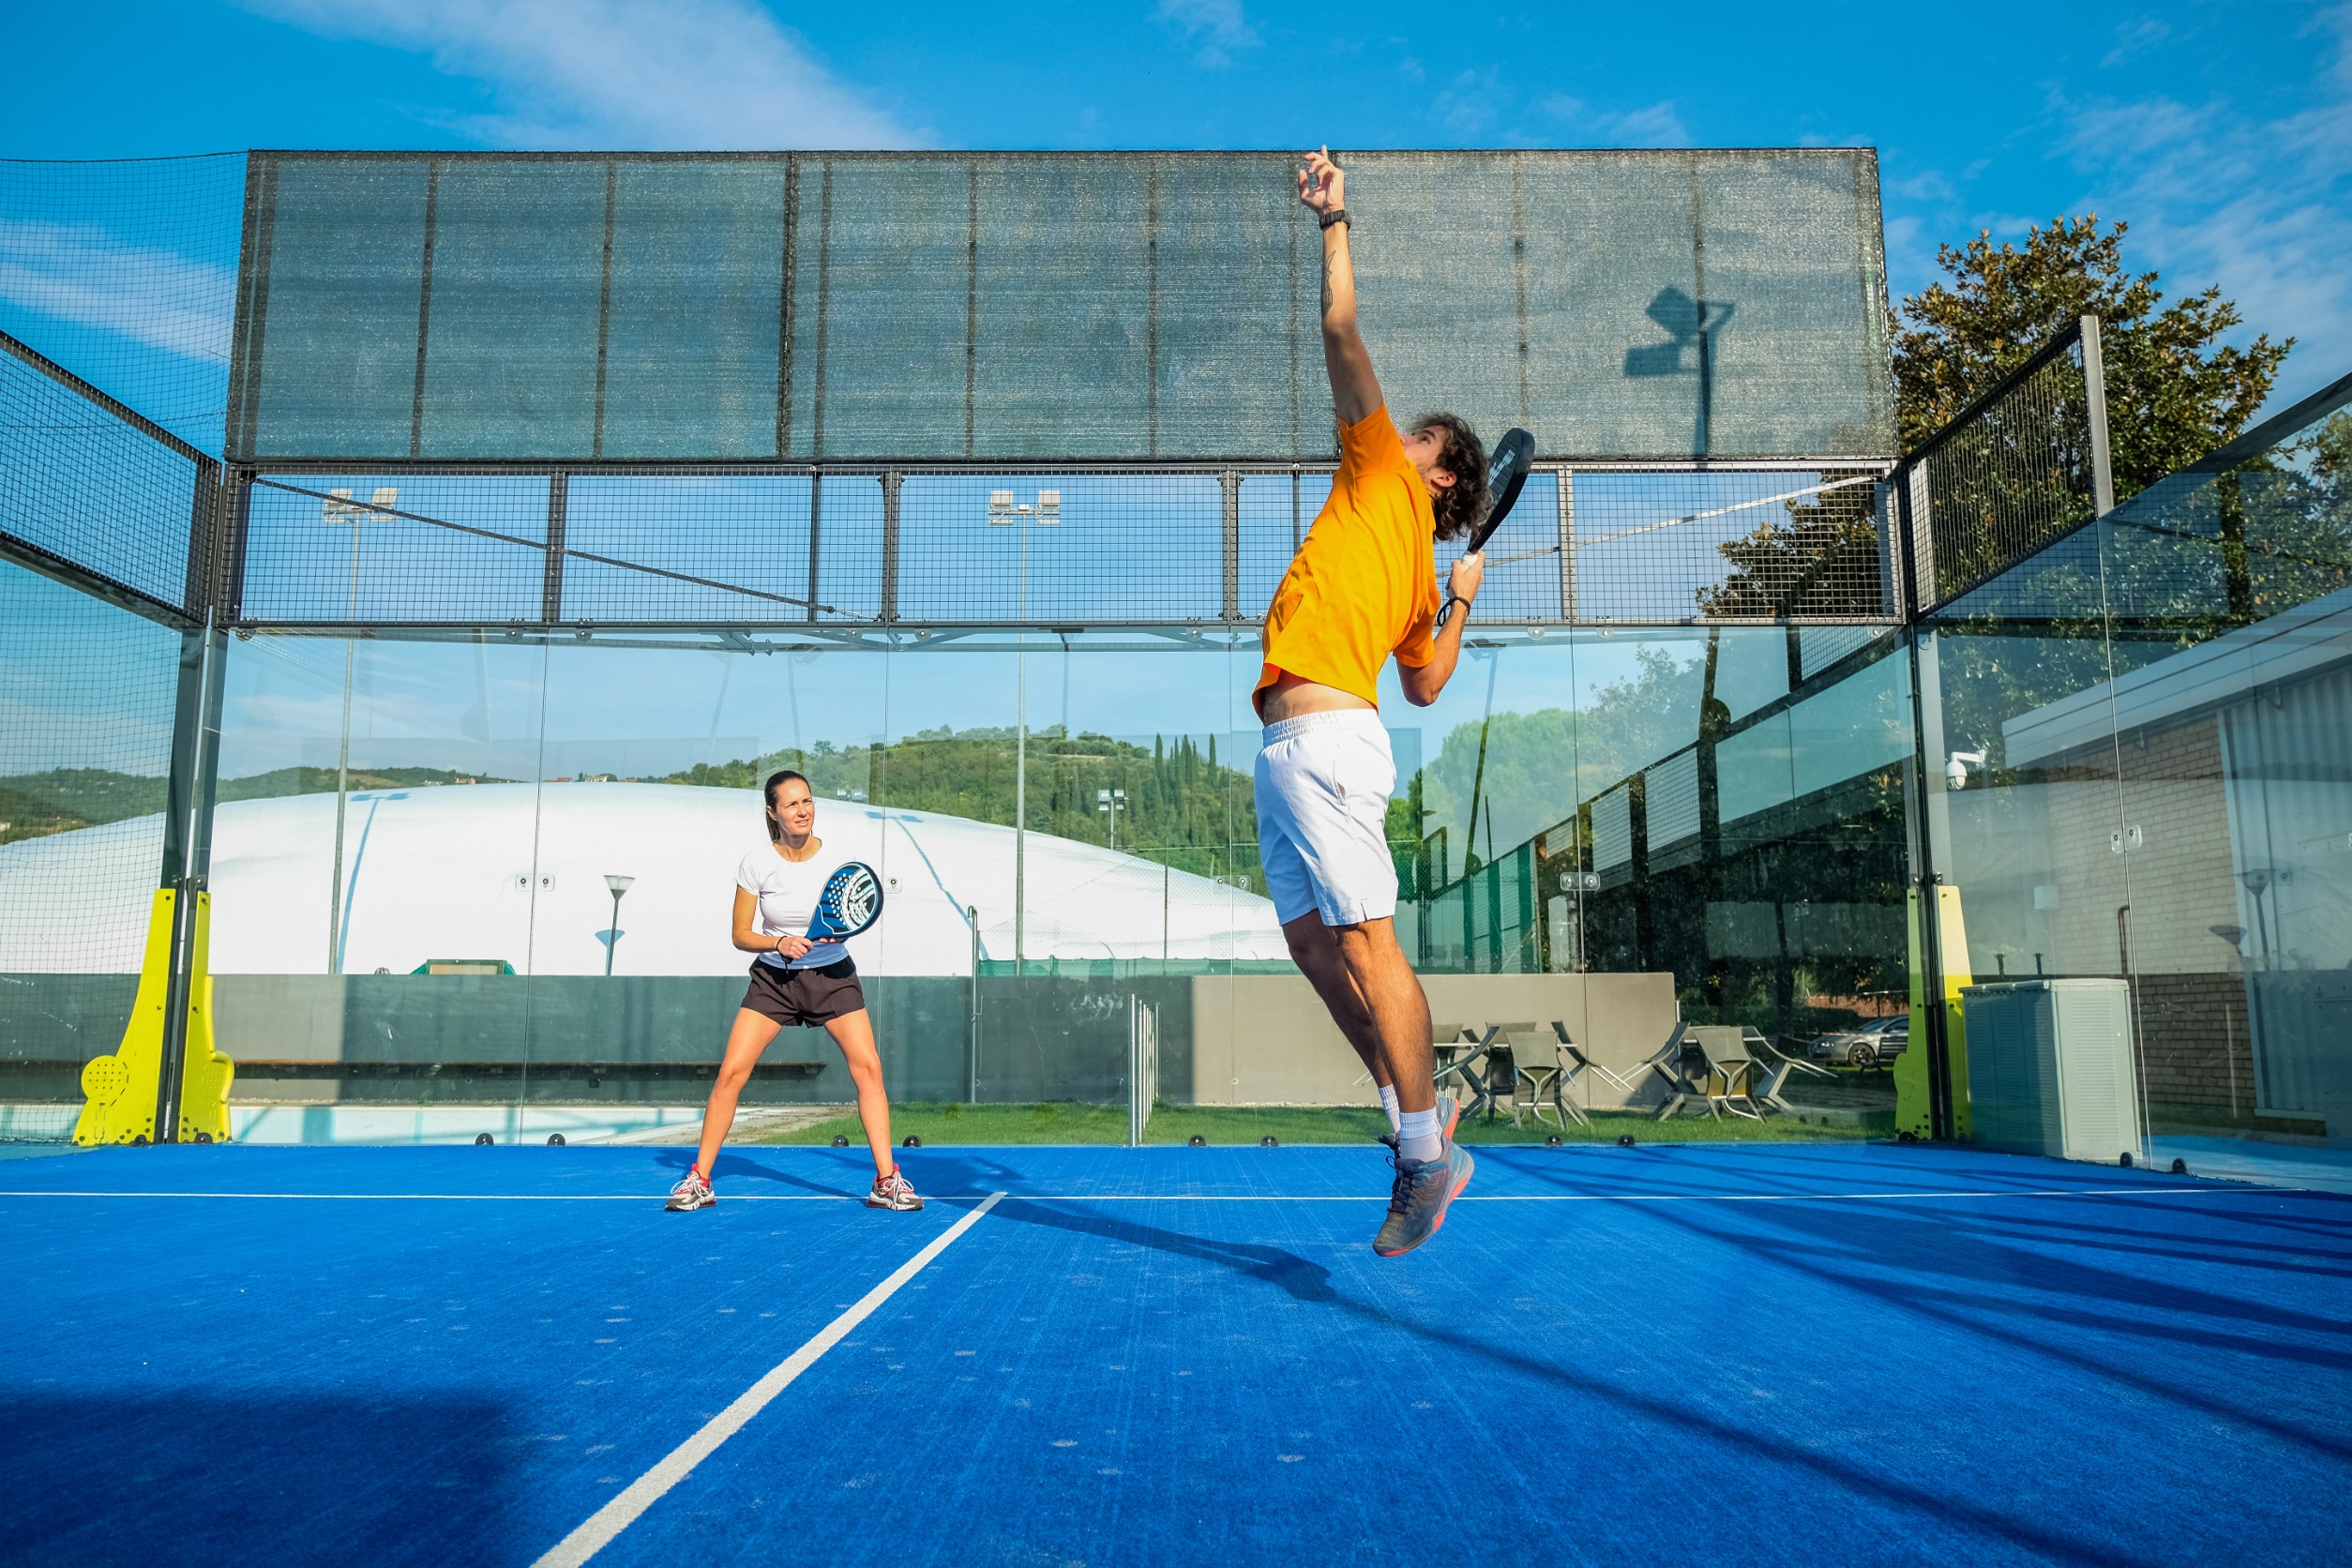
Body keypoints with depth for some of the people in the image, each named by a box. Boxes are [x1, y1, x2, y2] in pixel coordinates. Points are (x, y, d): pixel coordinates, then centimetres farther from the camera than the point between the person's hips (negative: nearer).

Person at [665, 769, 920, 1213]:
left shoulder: (837, 859, -10)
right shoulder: (756, 864, -11)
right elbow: (741, 935, -4)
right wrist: (779, 943, -23)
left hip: (832, 974, 0)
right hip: (773, 977, 0)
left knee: (868, 1066, -13)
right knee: (731, 1072, -9)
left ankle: (887, 1180, -4)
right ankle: (698, 1180, 7)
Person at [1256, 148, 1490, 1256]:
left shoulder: (1386, 482, 5)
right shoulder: (1420, 574, 25)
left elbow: (1343, 336, 3)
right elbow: (1428, 688, 30)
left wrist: (1335, 221, 10)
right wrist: (1461, 603, 35)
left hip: (1324, 735, -9)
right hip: (1290, 747, 9)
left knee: (1365, 940, -9)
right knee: (1312, 939, 8)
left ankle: (1426, 1151, -3)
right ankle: (1419, 1115, 14)